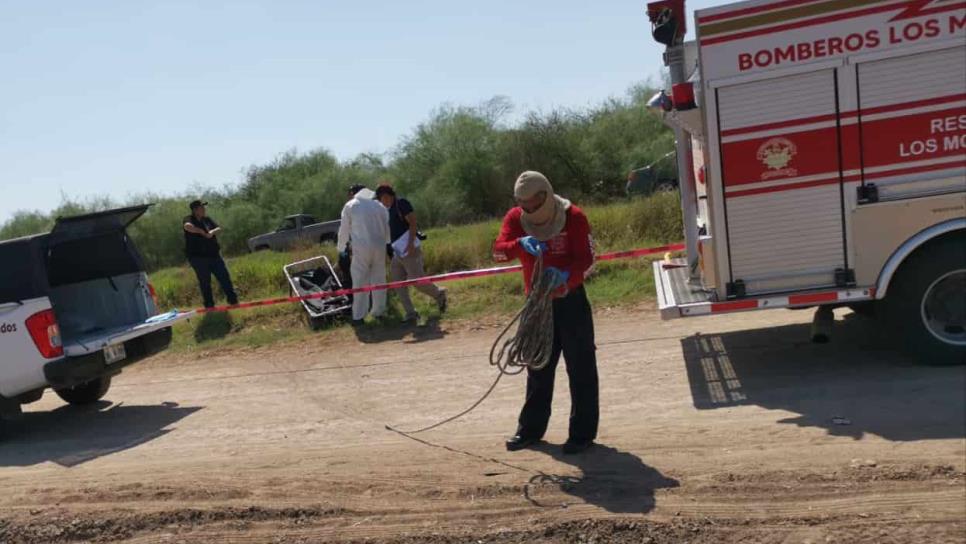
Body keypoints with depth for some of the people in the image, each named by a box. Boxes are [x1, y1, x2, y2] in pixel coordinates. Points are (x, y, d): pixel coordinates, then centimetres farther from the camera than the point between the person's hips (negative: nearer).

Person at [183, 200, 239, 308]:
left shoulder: (207, 219, 12)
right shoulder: (189, 219, -8)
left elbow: (219, 228, 5)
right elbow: (187, 226, -31)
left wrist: (212, 232, -16)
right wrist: (202, 232, -23)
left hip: (214, 255, 6)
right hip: (198, 257, -6)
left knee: (224, 277, 6)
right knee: (205, 282, 1)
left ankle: (233, 300, 15)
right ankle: (209, 305, 10)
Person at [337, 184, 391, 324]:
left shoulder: (350, 206, 5)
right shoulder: (379, 205, 15)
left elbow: (344, 230, 8)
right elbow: (387, 228, 13)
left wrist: (341, 249, 20)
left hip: (361, 248, -4)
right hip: (380, 246, 4)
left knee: (360, 281, 1)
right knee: (378, 279, 13)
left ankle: (358, 316, 1)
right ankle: (379, 311, 20)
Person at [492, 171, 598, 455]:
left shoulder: (573, 217, -12)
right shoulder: (515, 218, -3)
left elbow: (586, 258, -15)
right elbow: (498, 250, -16)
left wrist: (565, 275, -34)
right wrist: (520, 244, -37)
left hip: (571, 300, -4)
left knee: (580, 367, 0)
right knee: (538, 367, 14)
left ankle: (583, 432, 11)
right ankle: (531, 428, 27)